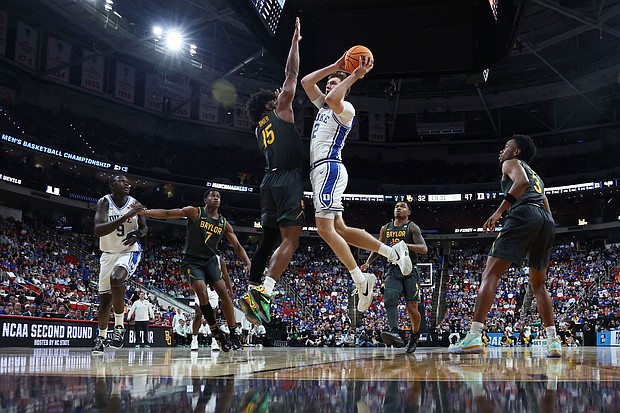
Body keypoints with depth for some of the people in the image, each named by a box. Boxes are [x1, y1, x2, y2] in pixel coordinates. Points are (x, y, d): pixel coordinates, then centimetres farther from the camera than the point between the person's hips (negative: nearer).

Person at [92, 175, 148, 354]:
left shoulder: (135, 204, -9)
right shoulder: (104, 202, -14)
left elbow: (144, 227, 9)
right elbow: (97, 230, -30)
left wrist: (138, 234, -16)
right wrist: (125, 217, -40)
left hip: (129, 251, -1)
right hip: (108, 253, 1)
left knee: (116, 278, -33)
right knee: (105, 298, 8)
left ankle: (119, 326, -18)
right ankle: (101, 337, 31)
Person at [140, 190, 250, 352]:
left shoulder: (224, 223, 7)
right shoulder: (195, 212, -3)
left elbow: (237, 247, 10)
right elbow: (167, 213, -8)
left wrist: (249, 265, -4)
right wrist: (144, 212, -21)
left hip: (210, 260, 4)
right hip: (191, 261, -4)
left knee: (224, 293, -13)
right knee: (203, 294, -23)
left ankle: (233, 336, -6)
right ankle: (216, 331, -7)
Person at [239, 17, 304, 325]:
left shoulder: (260, 128, 22)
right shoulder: (280, 112, 5)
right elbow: (291, 75, 7)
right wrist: (295, 40, 15)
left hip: (269, 181, 8)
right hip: (288, 179, -8)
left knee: (268, 240, 13)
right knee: (290, 240, -15)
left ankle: (252, 294, 10)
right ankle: (262, 294, -29)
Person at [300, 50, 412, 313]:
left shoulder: (346, 108, -1)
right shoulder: (323, 105, 25)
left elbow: (332, 98, -24)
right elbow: (305, 82, 25)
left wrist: (354, 76, -16)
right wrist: (334, 67, 20)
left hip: (329, 168, -9)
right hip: (321, 170, 9)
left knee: (324, 228, -18)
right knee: (337, 228, 4)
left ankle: (361, 280, -13)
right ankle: (393, 252, 9)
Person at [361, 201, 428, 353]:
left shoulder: (412, 227, 2)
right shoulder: (385, 229, 16)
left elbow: (424, 249, -11)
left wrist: (405, 245, -26)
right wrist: (367, 263, 10)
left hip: (410, 271, -3)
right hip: (393, 270, 3)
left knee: (412, 308, -6)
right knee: (389, 300, -23)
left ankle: (415, 335, 20)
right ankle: (395, 333, -38)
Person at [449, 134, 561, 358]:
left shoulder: (511, 163, 15)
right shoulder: (537, 177, 37)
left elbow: (522, 181, -8)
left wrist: (499, 211, -13)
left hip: (524, 215, -7)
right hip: (547, 222, 8)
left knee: (490, 274, -11)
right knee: (538, 285, 21)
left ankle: (474, 337, -24)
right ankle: (554, 342, 12)